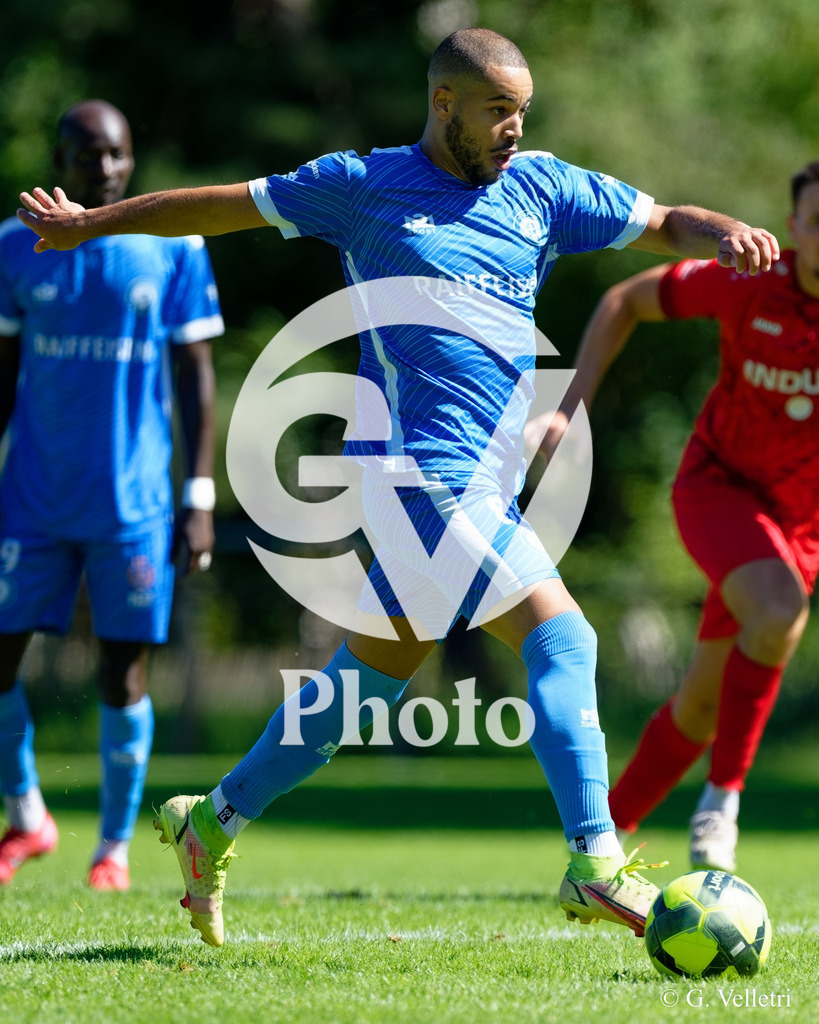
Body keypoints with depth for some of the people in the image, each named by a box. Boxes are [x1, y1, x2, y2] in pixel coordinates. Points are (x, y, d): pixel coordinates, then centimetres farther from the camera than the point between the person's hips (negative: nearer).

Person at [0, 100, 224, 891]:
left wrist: (200, 498, -4)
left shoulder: (174, 249, 0)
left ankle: (115, 847, 16)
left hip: (133, 500, -2)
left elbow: (195, 375, 1)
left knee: (123, 674, 1)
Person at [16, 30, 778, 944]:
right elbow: (229, 206, 13)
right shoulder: (365, 187, 1)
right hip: (420, 467, -7)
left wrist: (722, 235, -9)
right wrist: (92, 223, 22)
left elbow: (664, 223, 15)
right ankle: (595, 867, -19)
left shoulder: (540, 188, 13)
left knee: (371, 675, 15)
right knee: (562, 639, -17)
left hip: (483, 480, 7)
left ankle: (213, 823, 30)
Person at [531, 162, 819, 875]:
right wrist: (571, 407, -12)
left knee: (703, 705, 9)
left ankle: (609, 830, 30)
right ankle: (723, 795, -19)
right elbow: (625, 301, -4)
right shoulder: (746, 284, -20)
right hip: (718, 487, -3)